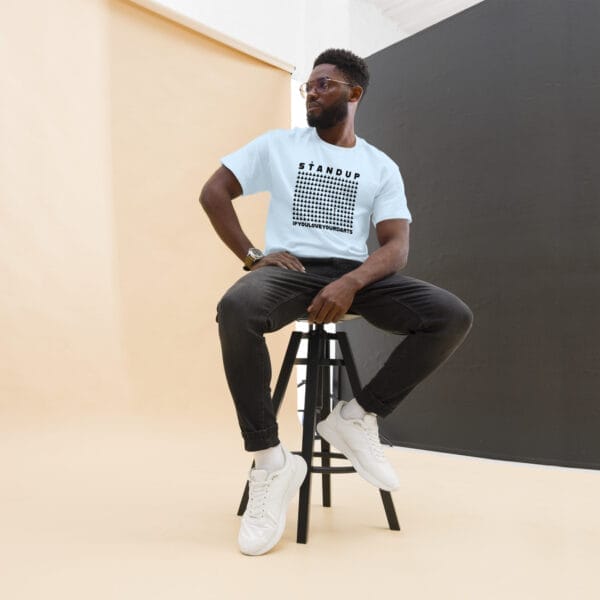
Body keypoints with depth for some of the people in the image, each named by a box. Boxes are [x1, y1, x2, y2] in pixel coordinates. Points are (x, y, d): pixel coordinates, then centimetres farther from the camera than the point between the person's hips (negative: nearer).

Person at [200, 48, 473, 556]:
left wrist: (352, 282, -22)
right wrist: (252, 256, -5)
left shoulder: (382, 167, 12)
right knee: (237, 307, -37)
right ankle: (271, 460, -23)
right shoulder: (277, 145, 12)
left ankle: (358, 416, -7)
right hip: (291, 269, -1)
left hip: (355, 275, 2)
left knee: (453, 315, -21)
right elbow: (213, 192, 8)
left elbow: (397, 245, 0)